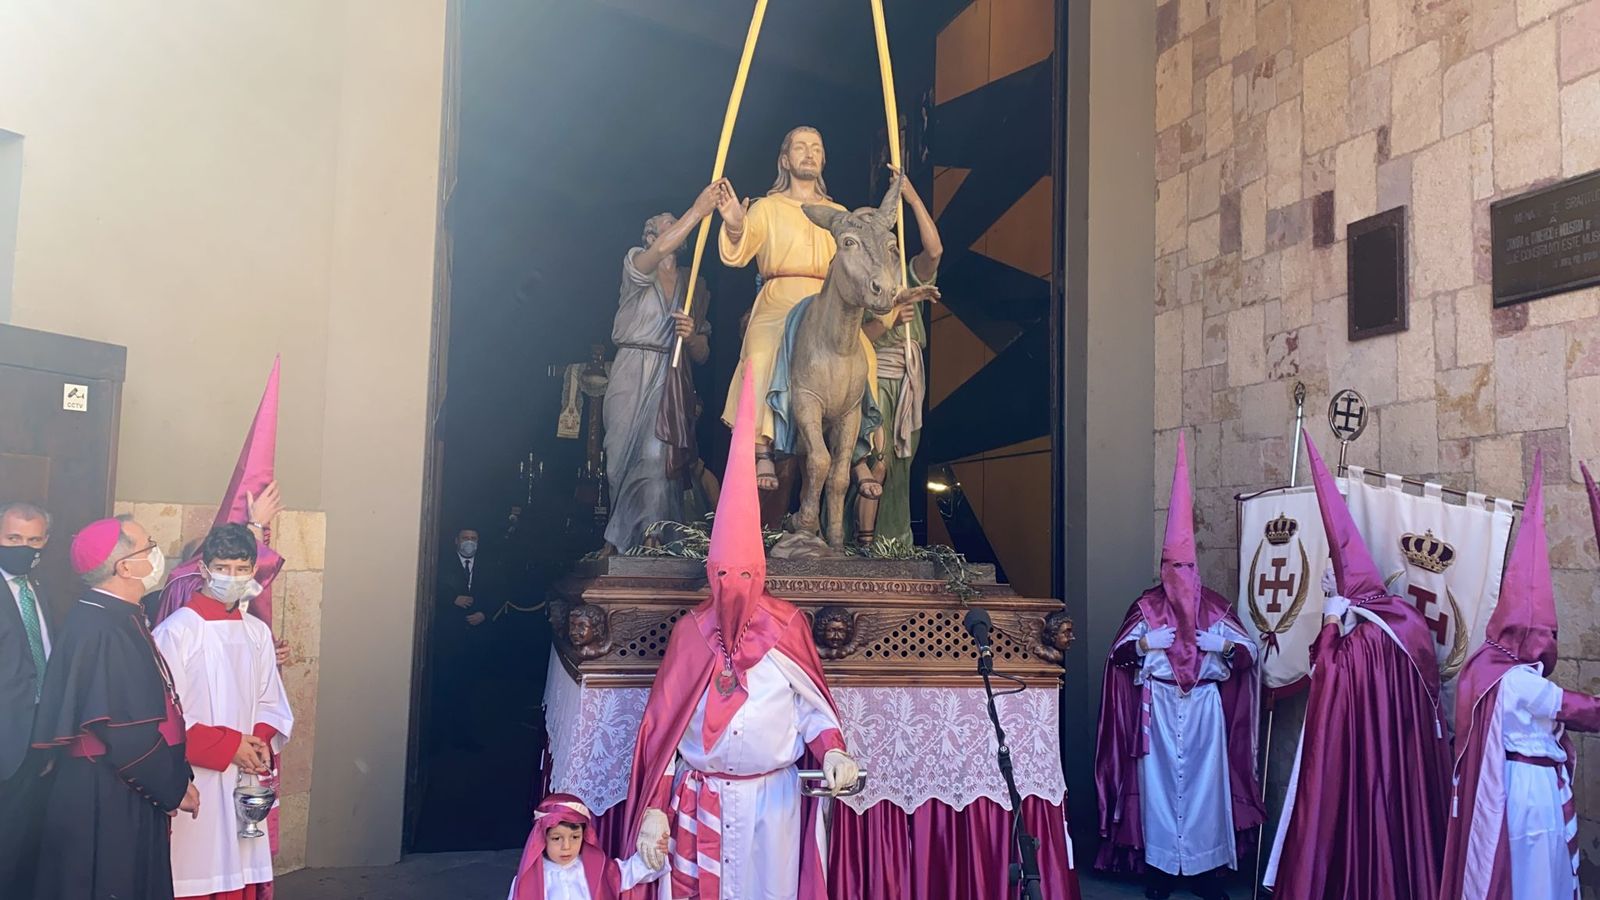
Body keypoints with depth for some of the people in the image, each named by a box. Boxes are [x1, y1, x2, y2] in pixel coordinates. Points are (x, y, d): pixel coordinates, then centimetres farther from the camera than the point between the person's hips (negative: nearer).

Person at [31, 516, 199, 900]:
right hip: (105, 803, -9)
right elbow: (126, 732, -24)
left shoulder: (118, 619, 9)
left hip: (126, 797, 9)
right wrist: (174, 786, -12)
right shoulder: (102, 630, -22)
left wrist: (173, 779, 8)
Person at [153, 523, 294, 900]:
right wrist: (228, 745, -13)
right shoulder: (176, 630, -9)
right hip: (192, 784, -5)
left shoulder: (257, 633, 9)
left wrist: (262, 742, -5)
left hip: (244, 784, 5)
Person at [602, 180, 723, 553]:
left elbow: (702, 354, 15)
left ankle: (619, 541, -6)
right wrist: (698, 209, -21)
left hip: (674, 383, 2)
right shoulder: (636, 264, 7)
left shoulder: (693, 283, 17)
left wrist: (691, 336, -7)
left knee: (659, 459, -14)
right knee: (628, 459, -4)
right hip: (633, 378, -2)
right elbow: (659, 252, -21)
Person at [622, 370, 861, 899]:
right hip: (700, 796, 1)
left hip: (772, 797, -1)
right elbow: (663, 724, -1)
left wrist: (832, 752, -20)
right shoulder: (691, 631, -2)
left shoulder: (787, 627, -4)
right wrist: (654, 810, -5)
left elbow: (812, 707, 0)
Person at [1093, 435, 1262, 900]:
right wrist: (1146, 642, -17)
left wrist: (1222, 644, -14)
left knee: (1205, 780, 1)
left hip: (1205, 708, 1)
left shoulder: (1215, 606, 6)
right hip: (1158, 707, -1)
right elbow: (1121, 653, 0)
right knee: (1159, 779, 0)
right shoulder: (1146, 606, 3)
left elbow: (1247, 651, 4)